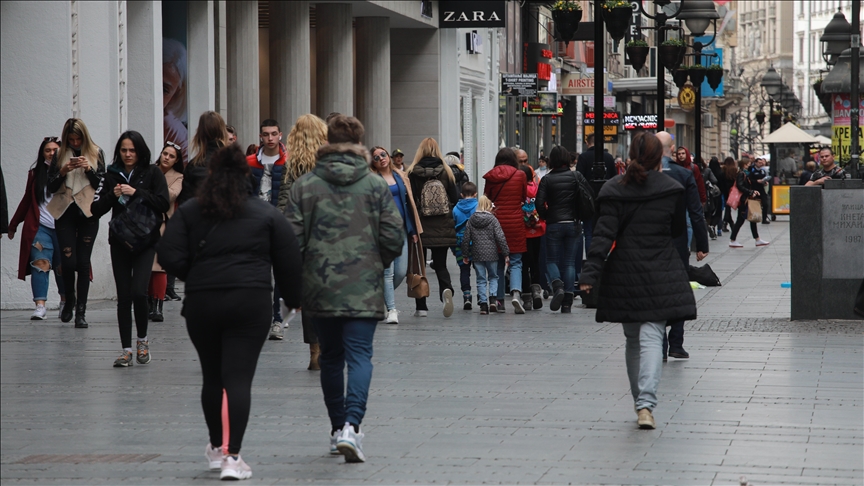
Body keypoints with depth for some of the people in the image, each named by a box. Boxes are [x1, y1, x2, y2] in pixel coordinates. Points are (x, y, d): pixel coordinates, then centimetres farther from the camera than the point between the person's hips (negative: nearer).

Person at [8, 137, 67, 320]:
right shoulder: (35, 174, 11)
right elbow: (27, 201, 18)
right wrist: (13, 225, 20)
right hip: (40, 227, 1)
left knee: (62, 267, 7)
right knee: (40, 264, -12)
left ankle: (64, 302, 29)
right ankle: (40, 306, -18)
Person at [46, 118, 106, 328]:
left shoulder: (96, 153, 7)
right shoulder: (60, 155, 9)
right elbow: (51, 187, 7)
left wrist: (89, 169, -11)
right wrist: (63, 171, -10)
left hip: (88, 214, -1)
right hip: (65, 213, 1)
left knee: (83, 262, -4)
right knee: (68, 261, -8)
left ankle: (81, 311, 0)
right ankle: (69, 300, 18)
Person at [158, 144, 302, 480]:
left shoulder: (188, 212, 7)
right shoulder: (267, 214, 6)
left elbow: (169, 256, -1)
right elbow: (290, 261, 6)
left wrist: (195, 277, 14)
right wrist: (293, 299, 17)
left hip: (201, 302, 2)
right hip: (251, 303, -2)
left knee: (212, 377, 17)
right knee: (239, 378, -4)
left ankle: (217, 447, 32)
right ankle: (232, 456, -13)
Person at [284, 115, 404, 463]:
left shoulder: (304, 186, 1)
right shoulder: (375, 186, 0)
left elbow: (292, 238, -2)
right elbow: (393, 237, -2)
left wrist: (296, 281, 11)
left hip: (319, 287, 2)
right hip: (364, 288, -2)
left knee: (331, 357, 16)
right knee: (359, 355, -4)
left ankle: (338, 429, 23)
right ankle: (351, 425, -24)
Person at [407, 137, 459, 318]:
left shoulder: (413, 173, -8)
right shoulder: (446, 171, -1)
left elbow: (410, 200, -9)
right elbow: (455, 198, 2)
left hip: (421, 226, -2)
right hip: (443, 227, 2)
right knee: (440, 264, 10)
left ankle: (421, 307, 7)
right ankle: (446, 289, -20)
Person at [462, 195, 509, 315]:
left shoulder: (470, 221, 2)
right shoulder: (493, 220, -5)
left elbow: (466, 239, 4)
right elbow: (500, 237, -9)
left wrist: (465, 255, 13)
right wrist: (506, 253, -3)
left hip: (477, 255, 1)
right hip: (491, 254, -1)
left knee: (481, 280, 7)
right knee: (493, 277, 13)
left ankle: (483, 304, 1)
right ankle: (492, 299, -7)